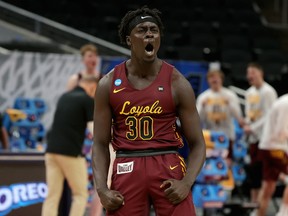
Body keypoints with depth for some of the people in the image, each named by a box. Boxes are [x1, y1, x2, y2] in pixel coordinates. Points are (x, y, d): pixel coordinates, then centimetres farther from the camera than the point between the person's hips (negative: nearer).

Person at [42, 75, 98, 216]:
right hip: (71, 153, -6)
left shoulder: (64, 97, 19)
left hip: (52, 150, 6)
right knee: (80, 194, 6)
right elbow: (94, 128, -11)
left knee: (52, 196, 5)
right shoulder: (88, 100, -2)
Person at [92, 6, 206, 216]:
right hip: (126, 170, 1)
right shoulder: (109, 84, 4)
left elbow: (197, 143, 2)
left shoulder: (176, 82, 0)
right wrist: (102, 188, -7)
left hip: (169, 167, -1)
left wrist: (186, 182, -15)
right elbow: (100, 144, 7)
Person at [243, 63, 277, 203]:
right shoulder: (249, 92, 14)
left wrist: (252, 127, -17)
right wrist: (247, 125, 0)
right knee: (254, 169, 9)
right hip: (253, 136, 8)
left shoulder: (268, 92, -10)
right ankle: (254, 199, 14)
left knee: (264, 169, -10)